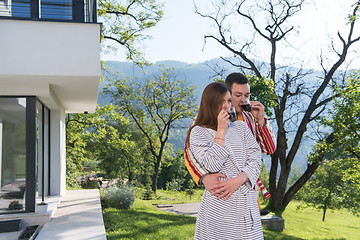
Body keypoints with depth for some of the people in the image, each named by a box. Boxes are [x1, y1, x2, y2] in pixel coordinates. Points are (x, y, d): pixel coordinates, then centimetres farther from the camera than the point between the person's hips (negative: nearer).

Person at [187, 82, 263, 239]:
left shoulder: (241, 127, 11)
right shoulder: (198, 132, 0)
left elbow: (255, 160, 5)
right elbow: (212, 165, -12)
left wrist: (237, 180, -11)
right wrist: (221, 131, -8)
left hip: (246, 200, 3)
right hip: (218, 202, -3)